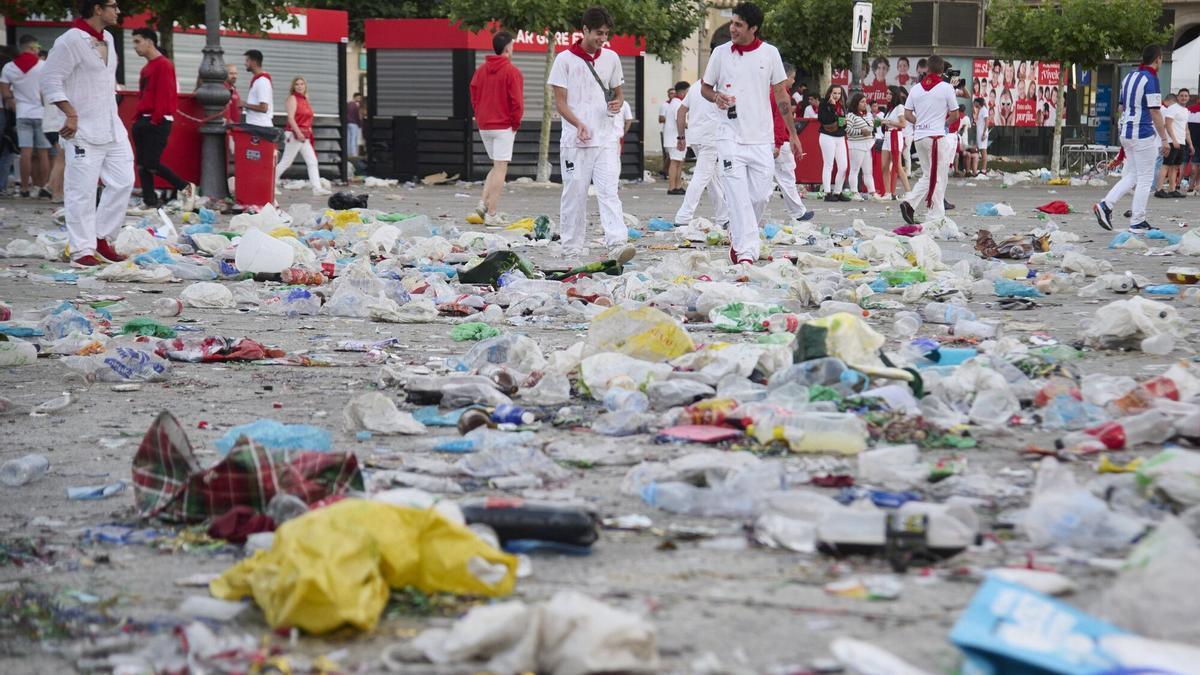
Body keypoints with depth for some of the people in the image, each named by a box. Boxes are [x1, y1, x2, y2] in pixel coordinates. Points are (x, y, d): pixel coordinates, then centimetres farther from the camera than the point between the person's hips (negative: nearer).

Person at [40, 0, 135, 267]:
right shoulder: (71, 41, -13)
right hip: (83, 130, -8)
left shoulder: (108, 39, 13)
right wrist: (71, 114, -20)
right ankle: (82, 250, 0)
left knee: (123, 182, 6)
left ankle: (101, 238, 18)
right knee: (82, 190, -5)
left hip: (112, 127, 8)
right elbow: (51, 81, -14)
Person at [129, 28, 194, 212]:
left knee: (151, 164, -12)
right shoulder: (147, 67, 18)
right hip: (143, 120, 9)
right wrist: (137, 117, 13)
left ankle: (185, 188, 1)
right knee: (142, 164, 5)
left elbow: (165, 94, -17)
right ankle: (149, 202, 7)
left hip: (158, 122, -9)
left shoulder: (163, 65, -10)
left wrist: (155, 119, -19)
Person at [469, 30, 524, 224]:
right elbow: (517, 101, -14)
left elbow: (474, 97, 9)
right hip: (504, 126, -6)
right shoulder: (512, 72, -12)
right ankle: (492, 214, -6)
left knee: (496, 166, 19)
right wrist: (516, 123, -1)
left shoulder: (481, 70, 7)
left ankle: (484, 202, 2)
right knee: (500, 168, -3)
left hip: (484, 126, 6)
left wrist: (480, 118, 14)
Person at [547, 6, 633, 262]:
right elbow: (560, 102, -3)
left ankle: (617, 244, -20)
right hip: (574, 140, -2)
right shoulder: (565, 59, -2)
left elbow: (619, 91, 21)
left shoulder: (611, 58, 10)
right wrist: (579, 125, -19)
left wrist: (618, 103, -4)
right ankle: (572, 248, 12)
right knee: (575, 193, 3)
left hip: (605, 138, 2)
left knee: (609, 191, -9)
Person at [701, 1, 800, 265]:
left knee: (760, 196, 3)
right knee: (739, 198, -10)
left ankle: (738, 237, 27)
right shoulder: (721, 53, 2)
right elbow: (705, 87, 14)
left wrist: (792, 134, 6)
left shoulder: (769, 53, 3)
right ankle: (746, 252, -11)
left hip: (762, 139, 1)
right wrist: (717, 97, -10)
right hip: (731, 137, -1)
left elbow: (781, 95, 8)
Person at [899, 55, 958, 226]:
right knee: (938, 178, 0)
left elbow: (907, 114, 7)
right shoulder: (946, 87, -4)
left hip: (919, 136, 5)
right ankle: (935, 217, -1)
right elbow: (955, 115, -2)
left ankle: (909, 202, 0)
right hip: (937, 136, -5)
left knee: (928, 176, 17)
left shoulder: (916, 89, 8)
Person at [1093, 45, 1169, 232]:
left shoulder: (1129, 77, 12)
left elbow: (1121, 107, 17)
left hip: (1125, 132, 8)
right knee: (1145, 178, 0)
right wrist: (1164, 139, -14)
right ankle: (1137, 222, 2)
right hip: (1143, 134, -8)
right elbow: (1155, 112, -17)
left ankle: (1105, 205, 1)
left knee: (1132, 175, 15)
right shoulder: (1151, 79, -14)